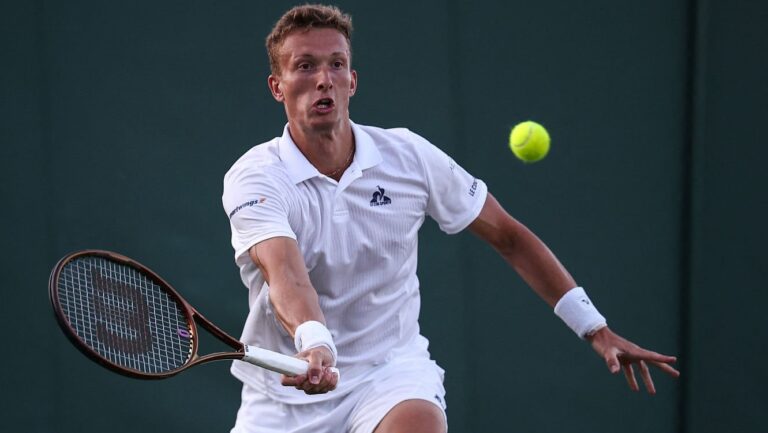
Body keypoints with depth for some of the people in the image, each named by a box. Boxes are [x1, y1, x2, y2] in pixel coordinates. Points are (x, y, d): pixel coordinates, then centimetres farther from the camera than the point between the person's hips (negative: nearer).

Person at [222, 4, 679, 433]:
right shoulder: (255, 177, -13)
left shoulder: (409, 156, -4)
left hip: (391, 371, 0)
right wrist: (314, 345, -52)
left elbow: (510, 237, 6)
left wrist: (595, 328, 3)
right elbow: (285, 274, -31)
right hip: (285, 391, 0)